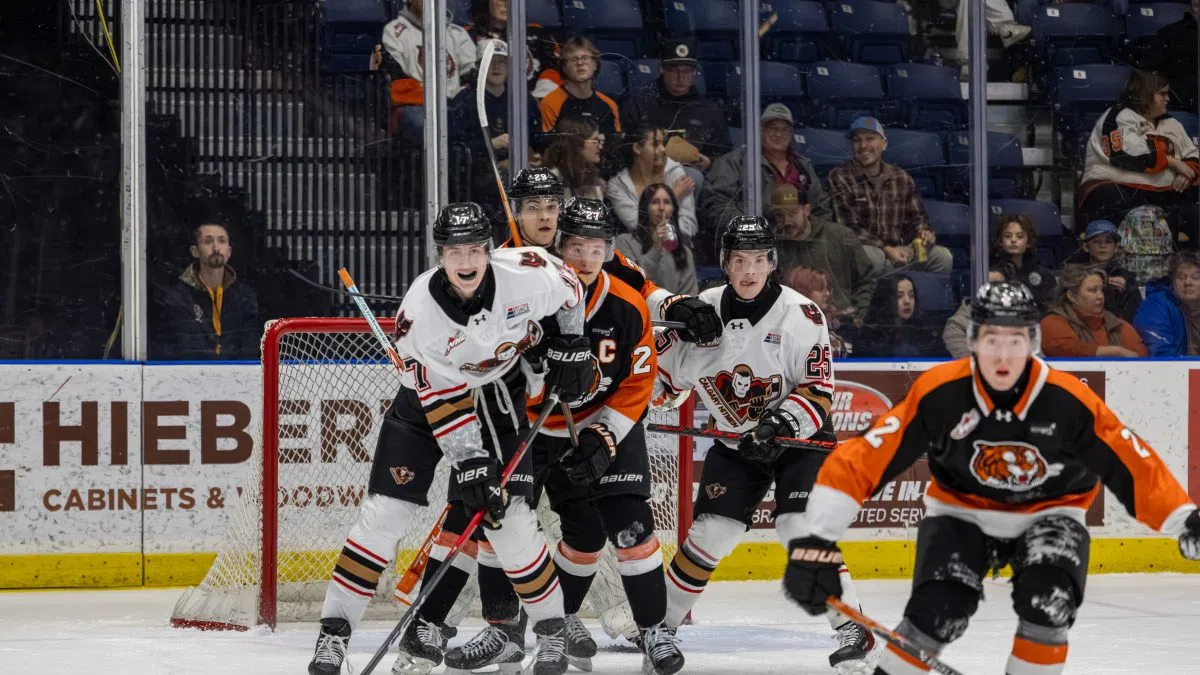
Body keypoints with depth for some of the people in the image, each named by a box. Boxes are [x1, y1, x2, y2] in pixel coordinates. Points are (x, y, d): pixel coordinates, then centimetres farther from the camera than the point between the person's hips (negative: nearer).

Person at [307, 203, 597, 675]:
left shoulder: (525, 275, -25)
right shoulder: (419, 310, -27)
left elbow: (568, 287, 0)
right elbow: (442, 399, -24)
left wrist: (570, 347, 2)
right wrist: (470, 462, -26)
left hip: (499, 396, 1)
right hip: (429, 394, -1)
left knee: (507, 519, -9)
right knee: (384, 512, -9)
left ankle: (552, 629, 8)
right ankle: (334, 631, -4)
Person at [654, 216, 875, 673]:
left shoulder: (800, 314, -17)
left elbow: (819, 392, -19)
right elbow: (667, 370, 7)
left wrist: (780, 424, -33)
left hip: (800, 437, -4)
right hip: (735, 441, 4)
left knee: (800, 528, -20)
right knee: (710, 532, 0)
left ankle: (851, 629, -13)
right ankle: (661, 622, 18)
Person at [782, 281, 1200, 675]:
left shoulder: (1068, 401, -23)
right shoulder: (937, 394, -24)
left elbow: (1134, 467, -16)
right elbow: (861, 460, -25)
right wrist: (815, 540, -31)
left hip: (1046, 515, 0)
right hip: (961, 513, 0)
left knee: (1048, 601, -25)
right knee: (938, 611, -23)